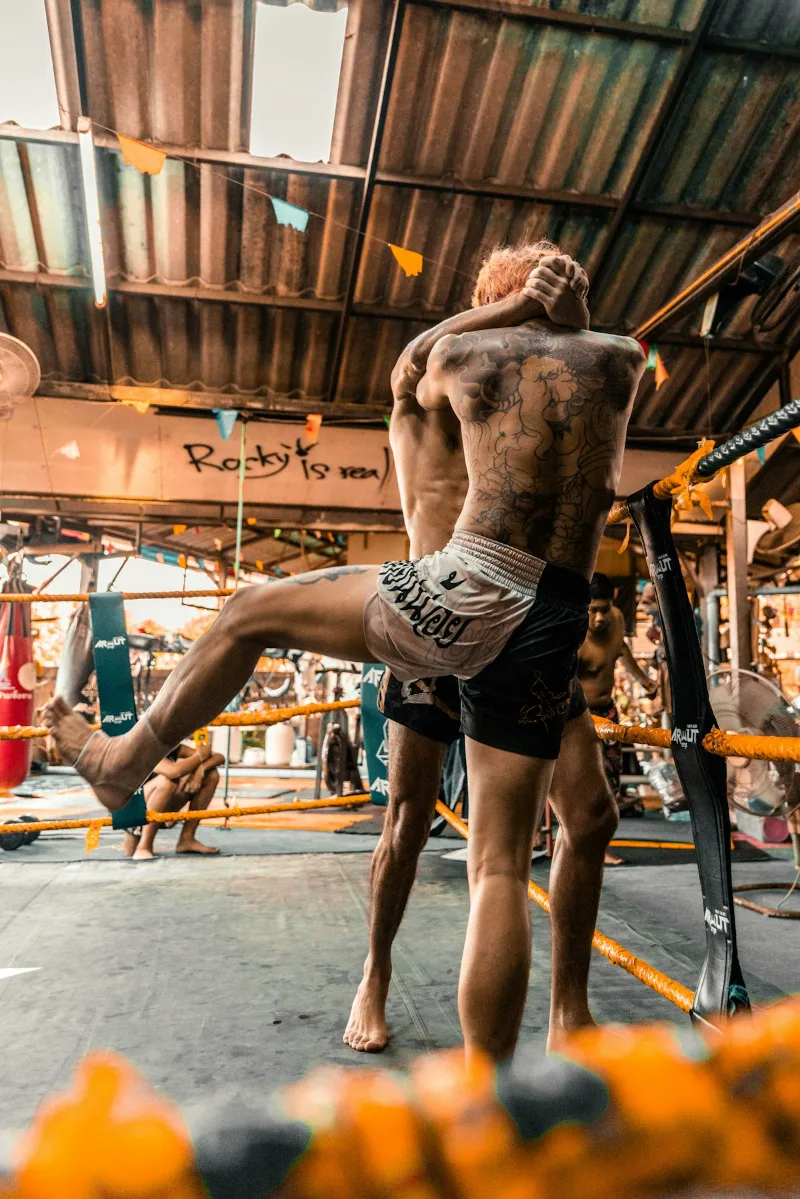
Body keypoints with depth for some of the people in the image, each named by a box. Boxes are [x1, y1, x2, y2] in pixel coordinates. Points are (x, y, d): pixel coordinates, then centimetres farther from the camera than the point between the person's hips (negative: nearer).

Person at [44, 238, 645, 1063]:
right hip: (554, 630, 4)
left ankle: (125, 761, 32)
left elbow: (414, 395, 33)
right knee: (499, 869, 7)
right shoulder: (620, 360, 15)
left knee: (250, 613, 17)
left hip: (467, 600, -3)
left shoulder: (459, 354, 9)